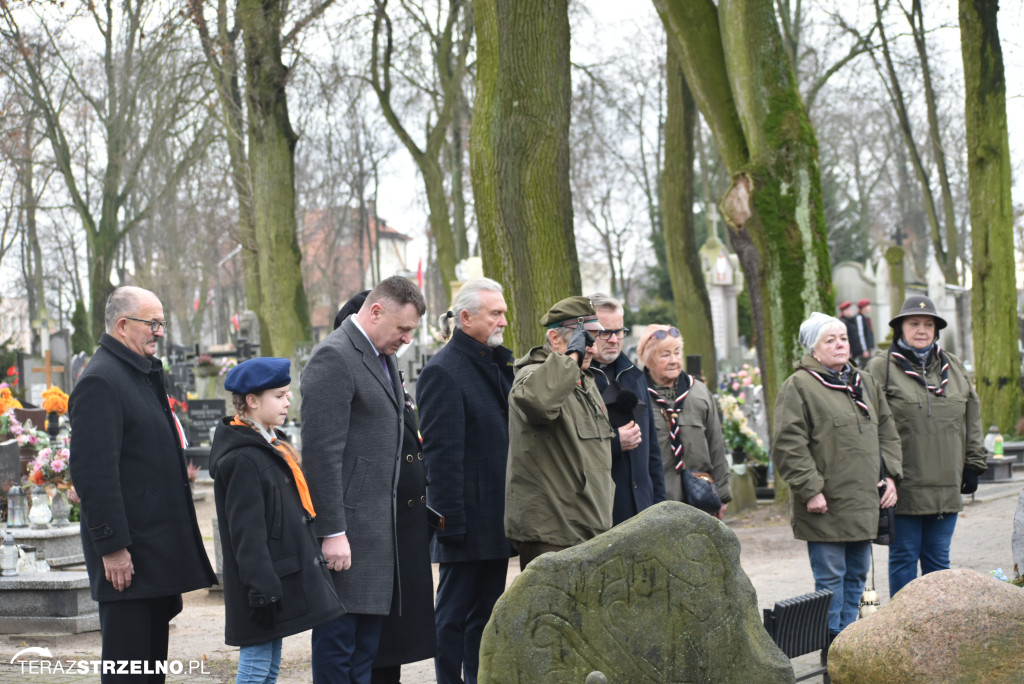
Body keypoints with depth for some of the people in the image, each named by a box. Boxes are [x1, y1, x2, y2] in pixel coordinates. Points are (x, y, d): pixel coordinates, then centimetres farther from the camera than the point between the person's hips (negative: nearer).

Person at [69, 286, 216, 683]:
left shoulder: (143, 375, 17)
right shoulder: (100, 382, -15)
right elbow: (93, 472, -21)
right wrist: (112, 546, -23)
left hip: (158, 549, 10)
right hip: (128, 557, -10)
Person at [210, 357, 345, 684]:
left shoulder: (271, 446, 16)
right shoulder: (242, 459, -17)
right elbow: (247, 532, -21)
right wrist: (262, 589, -24)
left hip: (281, 578, 10)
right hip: (266, 583, -10)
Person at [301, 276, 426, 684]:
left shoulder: (383, 356, 16)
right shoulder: (334, 358, -14)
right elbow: (321, 452, -19)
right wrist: (332, 532, -20)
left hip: (378, 524, 9)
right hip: (347, 526, -9)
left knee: (366, 644, 12)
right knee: (338, 637, -5)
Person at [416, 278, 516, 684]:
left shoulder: (498, 365, 14)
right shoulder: (443, 371, -13)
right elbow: (441, 452, -18)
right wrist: (450, 520, -20)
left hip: (496, 520, 9)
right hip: (468, 519, -9)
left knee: (486, 611, 15)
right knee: (454, 613, 0)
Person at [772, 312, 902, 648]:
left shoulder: (866, 384, 16)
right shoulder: (798, 387, -7)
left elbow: (887, 433, 22)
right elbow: (788, 445, -13)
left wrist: (891, 475, 10)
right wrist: (810, 490, -17)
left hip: (864, 504, 7)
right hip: (827, 507, -7)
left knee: (856, 576, 13)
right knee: (831, 578, -2)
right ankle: (832, 648, 7)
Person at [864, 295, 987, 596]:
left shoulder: (953, 368, 14)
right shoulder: (882, 368, -3)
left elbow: (972, 420, 19)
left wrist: (973, 464, 13)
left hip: (947, 489, 5)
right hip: (904, 489, -5)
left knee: (938, 560, 11)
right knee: (904, 559, 3)